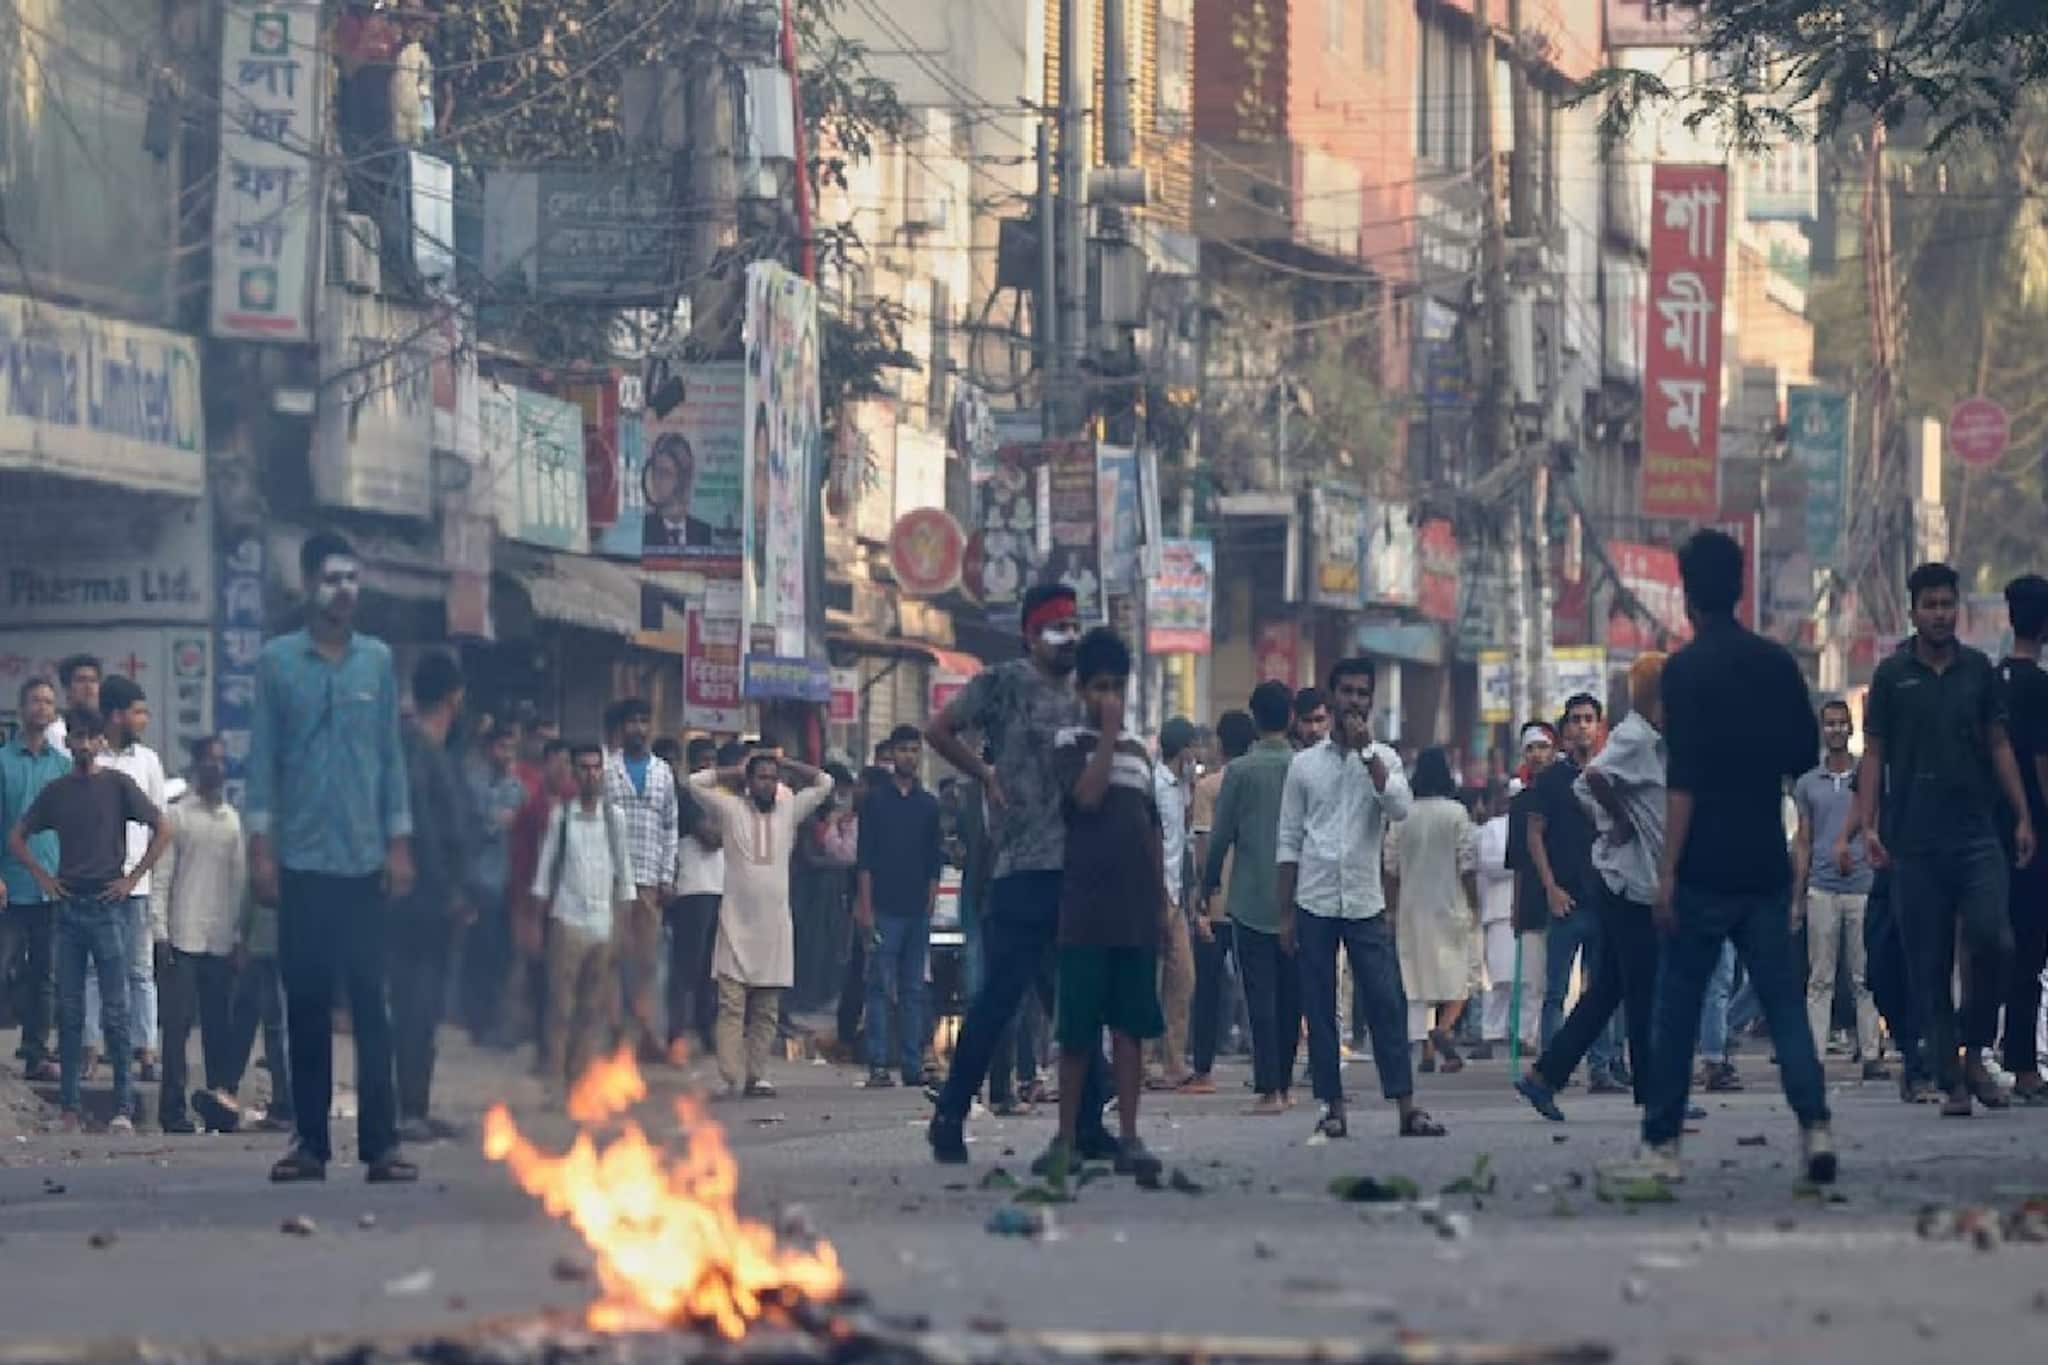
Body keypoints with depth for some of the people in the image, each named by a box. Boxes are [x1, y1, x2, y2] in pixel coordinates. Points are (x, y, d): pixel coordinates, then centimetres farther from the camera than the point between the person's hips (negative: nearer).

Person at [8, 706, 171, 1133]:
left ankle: (124, 1108, -5)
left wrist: (133, 878, -6)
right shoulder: (56, 791, 10)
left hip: (107, 905, -4)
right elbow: (17, 838, 18)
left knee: (115, 1010, -5)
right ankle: (68, 1106, 8)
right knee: (69, 1010, 5)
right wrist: (42, 876, 6)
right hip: (68, 906, 4)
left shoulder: (117, 784, 0)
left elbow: (162, 829, -2)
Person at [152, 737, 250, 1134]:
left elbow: (240, 879, 12)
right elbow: (161, 877, -1)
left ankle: (220, 1096, 8)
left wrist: (241, 931, 7)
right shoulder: (177, 816, 2)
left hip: (222, 939, 3)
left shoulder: (234, 819, 12)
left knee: (220, 1024, 3)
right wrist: (159, 931, -8)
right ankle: (174, 1109, -3)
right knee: (177, 1024, -4)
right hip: (183, 937, -3)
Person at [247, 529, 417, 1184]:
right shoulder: (278, 661, 3)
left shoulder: (378, 660, 8)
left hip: (365, 859, 1)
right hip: (301, 859, -1)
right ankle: (311, 1141, 7)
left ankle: (380, 1142, -2)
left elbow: (392, 755, 9)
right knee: (306, 1001, 2)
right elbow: (262, 757, 2)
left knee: (369, 1000, -1)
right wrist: (260, 847, -4)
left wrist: (399, 844, 2)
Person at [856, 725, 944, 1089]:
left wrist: (931, 905, 6)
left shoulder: (929, 804, 12)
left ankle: (913, 1065, 7)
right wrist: (865, 906, -8)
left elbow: (935, 861, 15)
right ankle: (878, 1066, -7)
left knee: (914, 990, 5)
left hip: (918, 911, 4)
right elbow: (865, 858, -1)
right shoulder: (875, 799, 3)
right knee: (881, 987, -5)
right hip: (885, 909, -4)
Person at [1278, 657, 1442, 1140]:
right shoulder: (1305, 764, 7)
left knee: (1388, 1004, -6)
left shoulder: (1383, 759, 7)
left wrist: (1366, 748, -13)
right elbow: (1289, 842, 8)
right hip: (1315, 902, 1)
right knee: (1320, 1010, 1)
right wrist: (1285, 913, 4)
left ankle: (1407, 1107, -8)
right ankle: (1332, 1109, 6)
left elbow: (1400, 807, -14)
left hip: (1365, 902, -1)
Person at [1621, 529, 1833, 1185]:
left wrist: (1667, 872, -16)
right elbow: (1806, 755, 14)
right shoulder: (1778, 663, 6)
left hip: (1704, 868, -4)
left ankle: (1661, 1144, 9)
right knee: (1783, 1000, 4)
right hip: (1766, 865, 4)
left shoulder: (1687, 669, -10)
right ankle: (1814, 1123, -13)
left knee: (1676, 1008, 5)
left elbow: (1682, 779, -16)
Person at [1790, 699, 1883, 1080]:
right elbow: (1803, 842, 14)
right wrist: (1797, 898, 9)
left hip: (1864, 888, -1)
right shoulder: (1808, 784, 12)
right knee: (1820, 979, 0)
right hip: (1822, 888, 1)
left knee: (1865, 979, 0)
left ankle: (1871, 1055, 0)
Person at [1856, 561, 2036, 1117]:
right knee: (1930, 967, 0)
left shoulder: (1978, 670, 10)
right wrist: (1867, 824, -4)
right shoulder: (1893, 674, 5)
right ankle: (1952, 1084, 4)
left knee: (1993, 941, -16)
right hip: (1915, 842, -1)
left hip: (1976, 834, 1)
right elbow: (1874, 752, 5)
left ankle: (1975, 1054, 4)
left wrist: (2022, 817, 7)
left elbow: (1999, 744, 13)